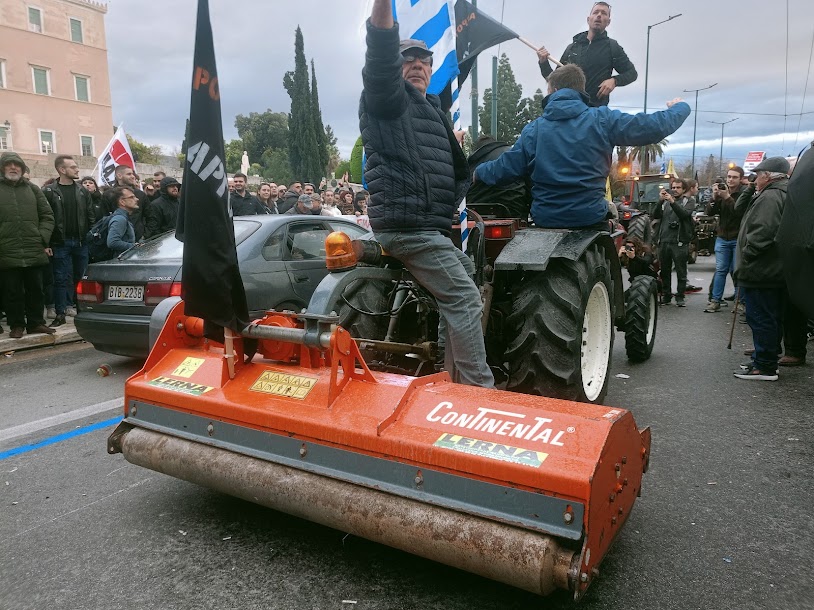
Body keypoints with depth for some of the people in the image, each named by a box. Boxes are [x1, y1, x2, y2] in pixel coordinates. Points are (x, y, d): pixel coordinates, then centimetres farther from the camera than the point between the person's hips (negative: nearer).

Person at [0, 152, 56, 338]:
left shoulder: (32, 189, 12)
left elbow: (47, 216, 11)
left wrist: (42, 239, 0)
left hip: (35, 251, 2)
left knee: (35, 290, 9)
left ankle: (36, 323, 19)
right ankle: (16, 325, 16)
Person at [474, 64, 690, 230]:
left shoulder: (533, 129, 0)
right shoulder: (602, 120, -3)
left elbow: (504, 170, 4)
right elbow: (653, 127, 2)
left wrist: (477, 172, 24)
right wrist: (679, 108, 23)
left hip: (544, 221, 1)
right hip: (591, 219, -1)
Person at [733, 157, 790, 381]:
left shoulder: (770, 197, -16)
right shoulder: (782, 194, 19)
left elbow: (762, 231, -26)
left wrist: (746, 255, -19)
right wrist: (752, 189, 11)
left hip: (759, 272, -11)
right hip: (775, 271, 11)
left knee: (760, 319, -5)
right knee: (771, 319, 17)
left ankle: (764, 367, 0)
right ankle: (768, 361, 28)